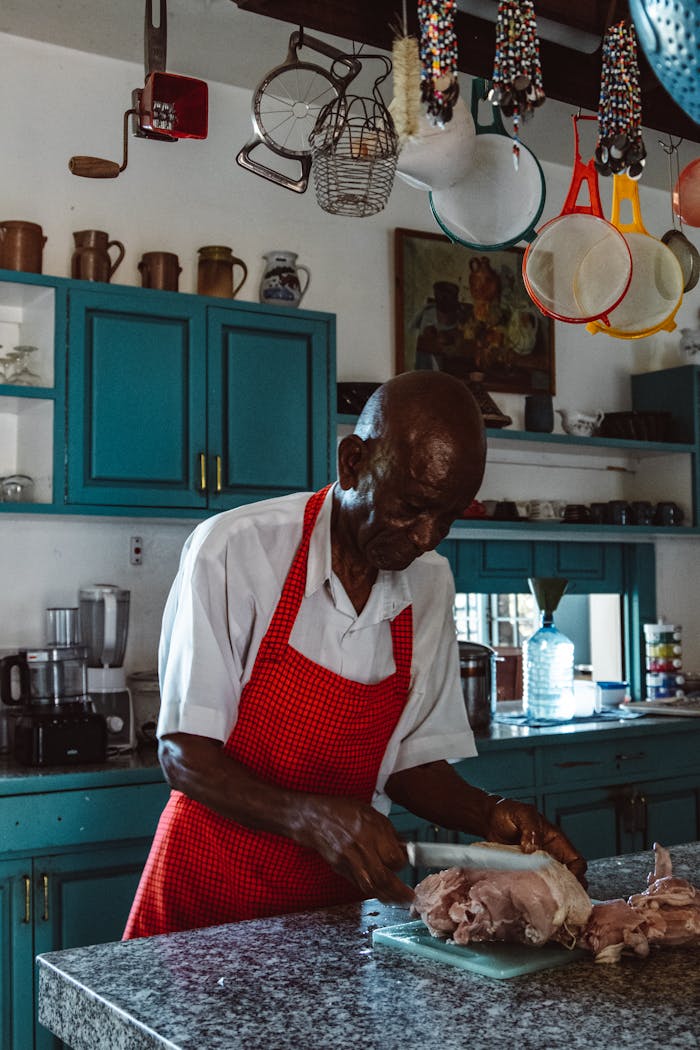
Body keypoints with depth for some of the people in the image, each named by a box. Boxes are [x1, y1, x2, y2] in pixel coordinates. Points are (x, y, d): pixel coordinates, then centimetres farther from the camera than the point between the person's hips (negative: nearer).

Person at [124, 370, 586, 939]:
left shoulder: (431, 583, 1)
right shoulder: (234, 550, -14)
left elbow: (413, 762, 8)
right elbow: (183, 755, -14)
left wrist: (490, 814, -10)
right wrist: (312, 818, -28)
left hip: (338, 888, 4)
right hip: (211, 888, -4)